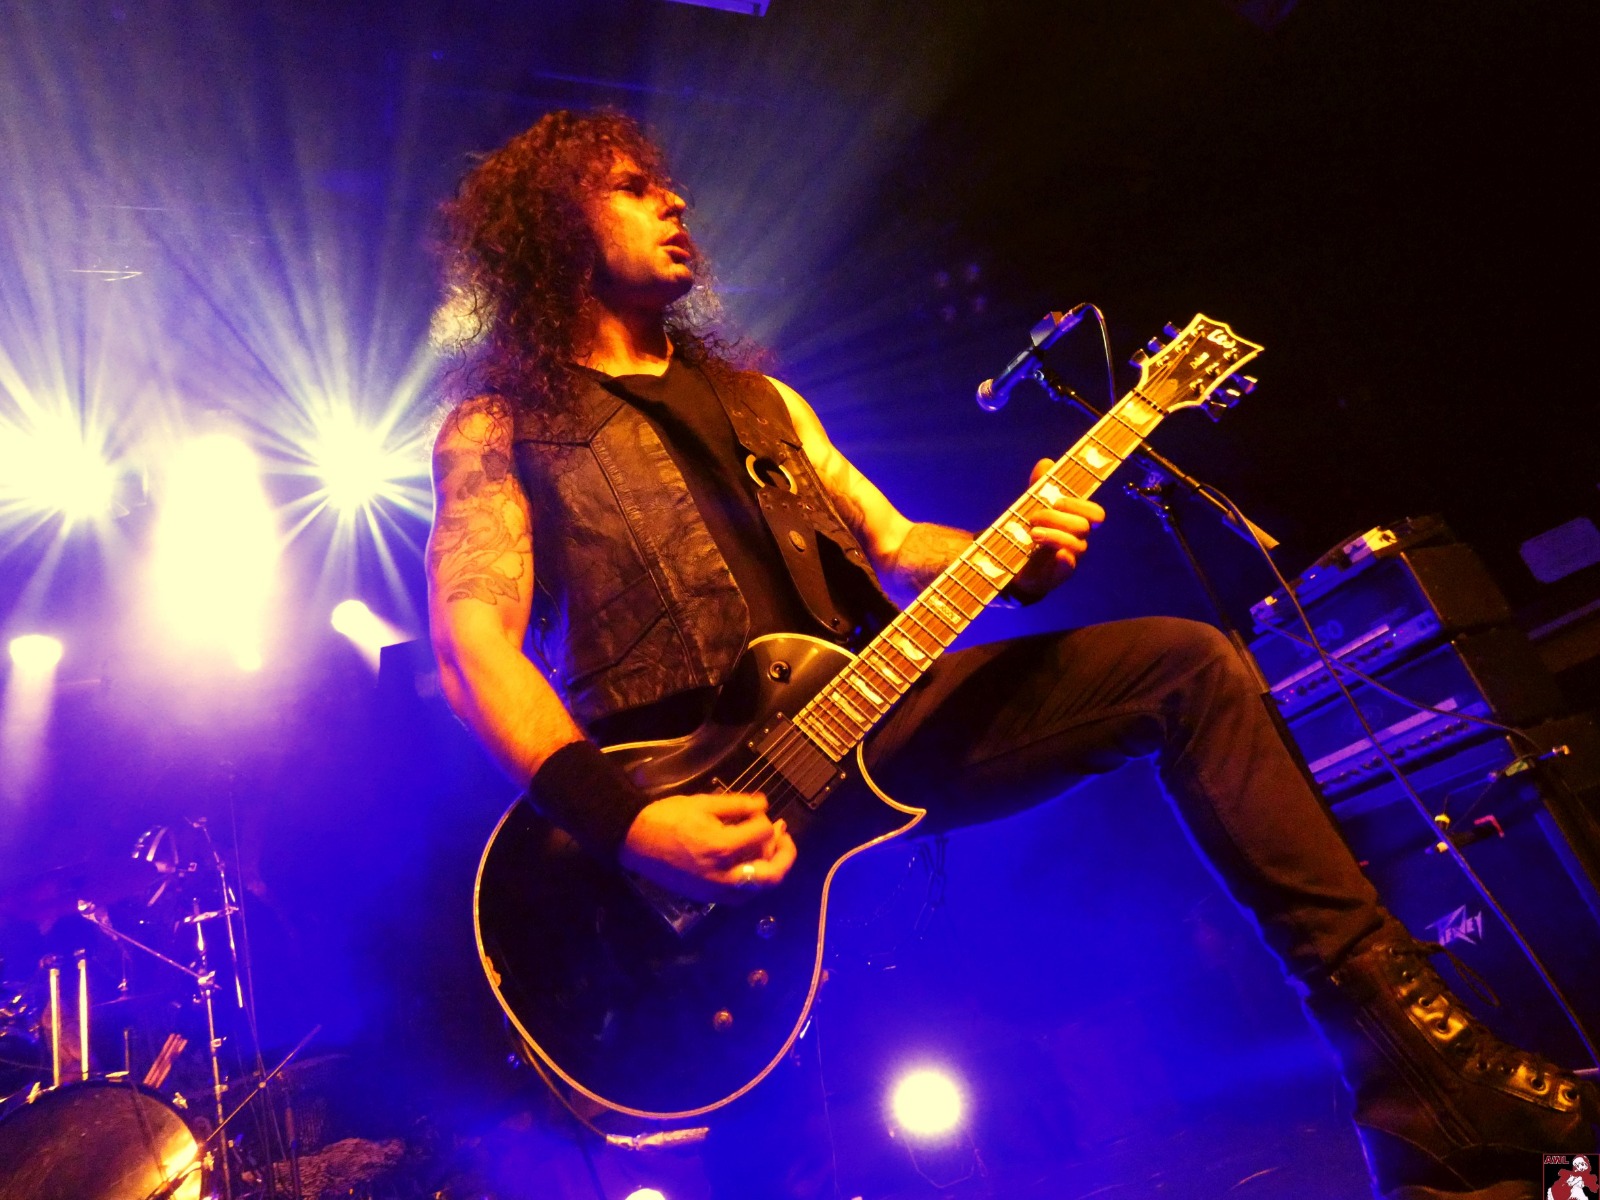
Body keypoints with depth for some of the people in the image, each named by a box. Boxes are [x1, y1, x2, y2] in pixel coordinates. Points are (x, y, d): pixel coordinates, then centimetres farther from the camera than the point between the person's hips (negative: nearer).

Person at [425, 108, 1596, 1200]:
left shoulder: (758, 398, 24)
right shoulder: (500, 427, 5)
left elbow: (893, 546, 19)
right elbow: (473, 634, -10)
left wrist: (1024, 555, -4)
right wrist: (618, 817, -27)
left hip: (862, 716, 5)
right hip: (688, 795, -4)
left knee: (1188, 660, -6)